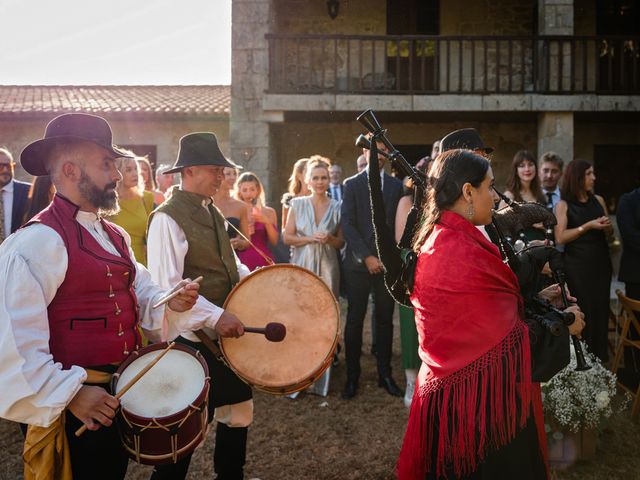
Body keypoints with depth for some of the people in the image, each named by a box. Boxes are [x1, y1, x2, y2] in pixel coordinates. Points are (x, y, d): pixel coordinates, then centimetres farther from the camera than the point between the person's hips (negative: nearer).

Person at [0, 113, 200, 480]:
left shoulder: (115, 237, 10)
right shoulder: (37, 242, -20)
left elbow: (142, 292, 15)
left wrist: (170, 302, -6)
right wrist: (71, 394, -24)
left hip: (124, 394, 9)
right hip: (80, 407, -8)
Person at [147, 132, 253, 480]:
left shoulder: (211, 212, 10)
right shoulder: (168, 218, -19)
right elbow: (166, 287, -26)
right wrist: (215, 317, -30)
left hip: (226, 333, 9)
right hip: (193, 339, -9)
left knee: (239, 409, 19)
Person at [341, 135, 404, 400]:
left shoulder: (397, 185, 10)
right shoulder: (351, 184, 4)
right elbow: (347, 224, -4)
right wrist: (367, 257, -12)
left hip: (388, 263, 2)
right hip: (358, 263, -2)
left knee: (385, 319, 7)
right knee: (354, 320, 2)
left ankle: (384, 374, 17)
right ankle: (352, 377, 11)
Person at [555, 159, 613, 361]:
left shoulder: (598, 200, 9)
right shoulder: (564, 205, -4)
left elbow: (609, 233, 17)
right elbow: (560, 238, -13)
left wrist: (607, 226, -5)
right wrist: (588, 226, -16)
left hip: (601, 263, 4)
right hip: (577, 266, -4)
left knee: (601, 308, 6)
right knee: (581, 311, 0)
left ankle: (600, 357, 19)